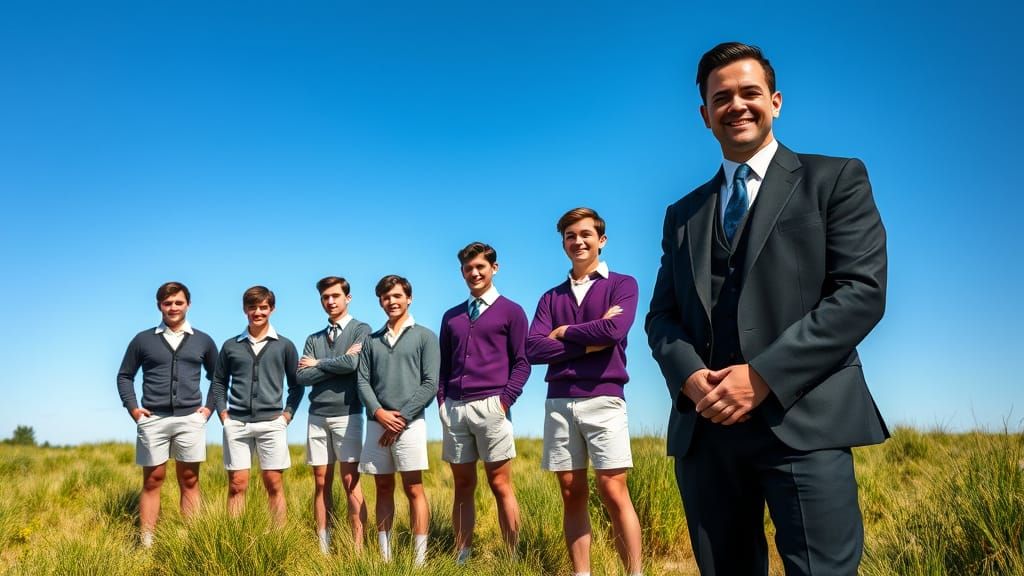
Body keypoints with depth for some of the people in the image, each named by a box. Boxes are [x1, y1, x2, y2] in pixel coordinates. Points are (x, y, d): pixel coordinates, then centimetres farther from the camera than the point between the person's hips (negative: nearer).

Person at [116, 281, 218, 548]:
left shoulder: (203, 341, 8)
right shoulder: (143, 340, 6)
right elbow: (124, 375, 13)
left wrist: (209, 407, 5)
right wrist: (132, 407, 2)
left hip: (190, 419, 0)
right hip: (153, 420, 0)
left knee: (189, 481, 4)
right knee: (152, 481, 3)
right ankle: (146, 543, 7)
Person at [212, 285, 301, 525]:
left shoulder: (284, 345, 6)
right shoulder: (231, 346, 9)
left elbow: (296, 385, 9)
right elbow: (219, 382, 15)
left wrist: (287, 414, 0)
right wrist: (223, 413, 5)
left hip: (272, 424, -1)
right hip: (236, 424, 1)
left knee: (274, 485, 1)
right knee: (237, 485, 2)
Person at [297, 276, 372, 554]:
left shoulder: (361, 330, 2)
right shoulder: (313, 339, 16)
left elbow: (352, 364, -15)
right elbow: (302, 377, 3)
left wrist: (318, 364, 0)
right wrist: (337, 364, -7)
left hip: (347, 415, -5)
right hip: (317, 417, 5)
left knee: (350, 482, -5)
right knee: (321, 483, 6)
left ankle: (357, 549, -1)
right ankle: (323, 548, 11)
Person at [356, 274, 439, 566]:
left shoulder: (424, 336, 4)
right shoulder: (371, 340, 15)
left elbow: (430, 384, -4)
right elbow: (362, 381, 8)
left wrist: (402, 417, -11)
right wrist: (379, 413, -10)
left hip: (409, 422, -4)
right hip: (376, 423, 4)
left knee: (414, 489, -3)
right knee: (383, 489, 8)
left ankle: (419, 559, -1)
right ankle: (384, 556, 14)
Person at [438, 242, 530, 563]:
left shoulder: (511, 311, 6)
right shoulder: (451, 316, 17)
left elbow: (521, 363, 1)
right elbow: (444, 364, 18)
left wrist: (505, 400, -10)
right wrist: (442, 401, 6)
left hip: (490, 406, -4)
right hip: (454, 408, 4)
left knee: (500, 485, -3)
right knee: (463, 485, 8)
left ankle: (512, 557, 3)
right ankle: (461, 555, 13)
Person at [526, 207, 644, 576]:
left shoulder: (622, 285, 5)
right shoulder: (551, 297, 14)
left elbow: (613, 330, -14)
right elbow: (533, 350, 0)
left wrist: (563, 333, 0)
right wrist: (590, 343, -8)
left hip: (603, 399, -4)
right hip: (559, 403, 4)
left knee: (613, 492, -6)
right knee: (572, 496, 6)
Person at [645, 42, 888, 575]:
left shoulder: (835, 179, 7)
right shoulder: (683, 214, 20)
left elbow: (862, 290, -5)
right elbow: (661, 315, 15)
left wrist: (763, 375, -14)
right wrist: (690, 377, -7)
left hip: (803, 422, -4)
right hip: (704, 429, 4)